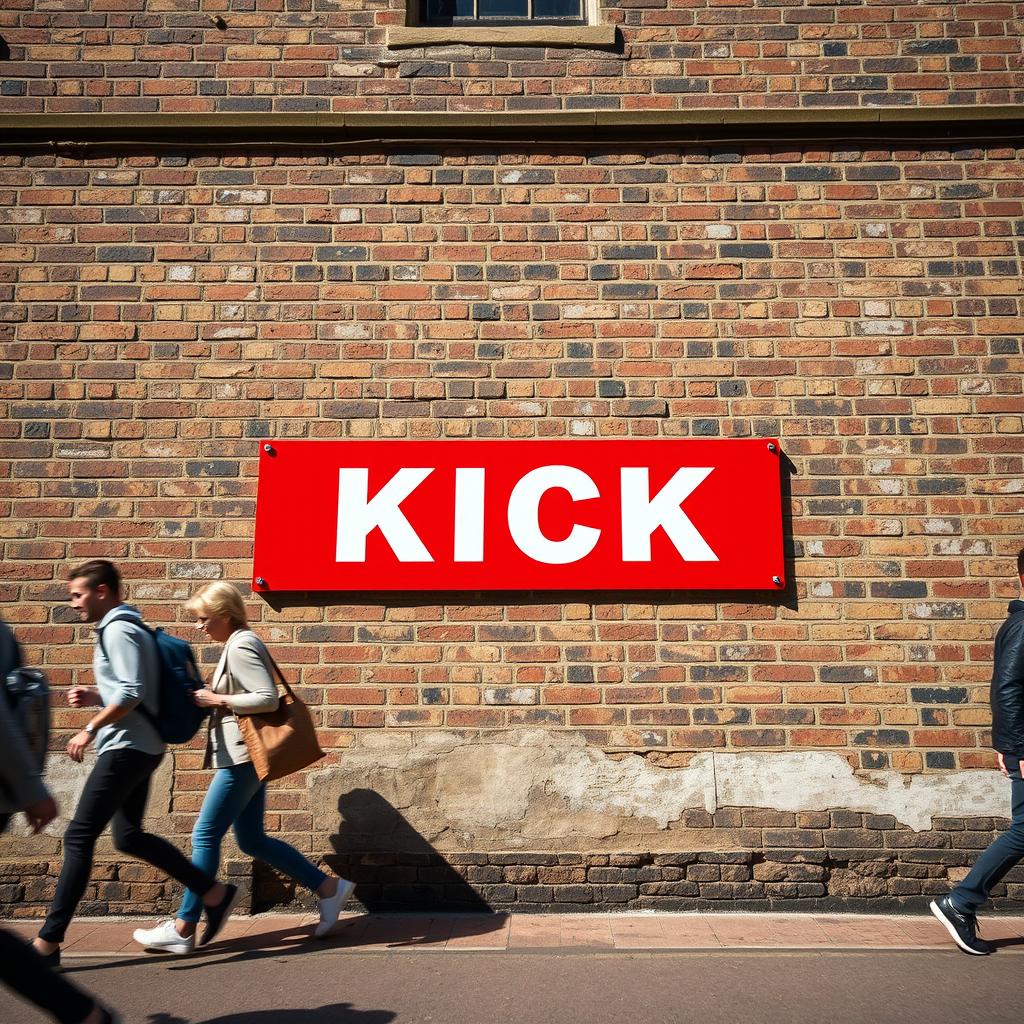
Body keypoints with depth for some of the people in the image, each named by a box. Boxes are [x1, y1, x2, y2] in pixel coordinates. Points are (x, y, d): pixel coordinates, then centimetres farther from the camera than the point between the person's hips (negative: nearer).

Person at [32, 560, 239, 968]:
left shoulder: (118, 629, -12)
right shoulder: (126, 628, 18)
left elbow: (132, 692, -22)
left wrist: (91, 728, -16)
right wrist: (95, 697, 10)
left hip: (126, 748, -10)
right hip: (139, 748, 10)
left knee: (78, 837, -4)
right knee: (129, 836, 14)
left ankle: (47, 943, 3)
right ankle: (215, 893, 15)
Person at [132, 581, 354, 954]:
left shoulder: (241, 647, -16)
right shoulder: (240, 644, 15)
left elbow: (267, 698, -24)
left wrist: (218, 700, -17)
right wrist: (213, 699, 8)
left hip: (243, 757, -10)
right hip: (244, 756, 10)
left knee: (205, 835, -1)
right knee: (252, 840, 13)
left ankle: (182, 929, 11)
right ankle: (329, 888, 18)